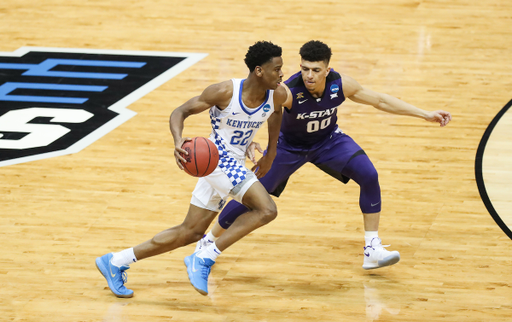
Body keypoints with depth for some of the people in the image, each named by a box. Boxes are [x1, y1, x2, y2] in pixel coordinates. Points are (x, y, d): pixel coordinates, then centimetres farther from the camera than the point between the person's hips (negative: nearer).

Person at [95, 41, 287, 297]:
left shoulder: (277, 95, -6)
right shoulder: (224, 92, -22)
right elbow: (180, 112, -13)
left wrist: (270, 155, 20)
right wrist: (178, 141, -33)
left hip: (233, 164, 8)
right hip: (217, 157, -8)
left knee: (190, 233, 11)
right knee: (267, 209, -24)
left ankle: (116, 262, 20)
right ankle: (204, 259, -15)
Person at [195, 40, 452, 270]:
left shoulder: (340, 85, -25)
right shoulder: (288, 92, -37)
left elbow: (380, 101, -11)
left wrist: (426, 115, -10)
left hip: (328, 140, 3)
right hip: (289, 146, -3)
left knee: (369, 176, -18)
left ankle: (372, 250, -7)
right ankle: (209, 241, 22)